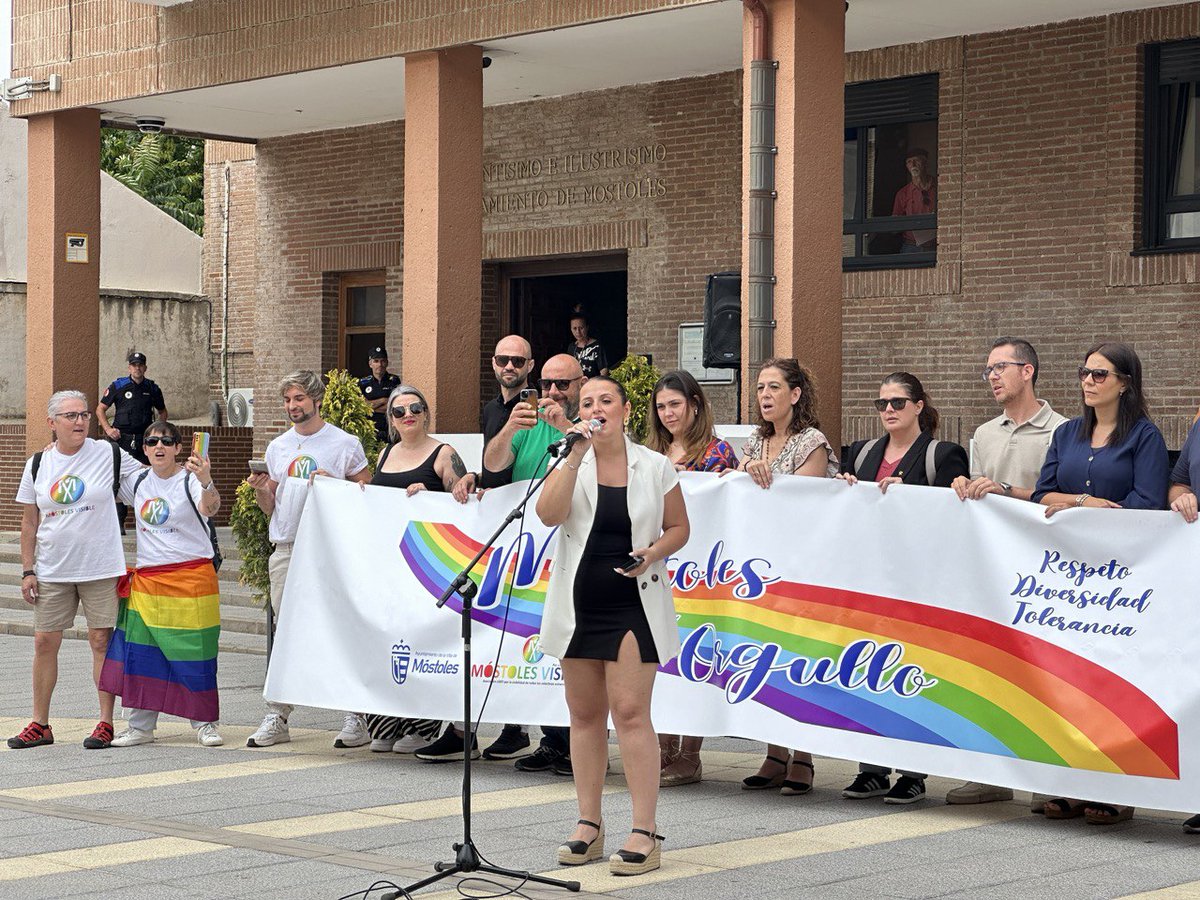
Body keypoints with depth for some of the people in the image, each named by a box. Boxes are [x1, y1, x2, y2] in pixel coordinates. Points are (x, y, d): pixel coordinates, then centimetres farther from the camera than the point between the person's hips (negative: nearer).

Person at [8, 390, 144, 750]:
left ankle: (106, 723, 6)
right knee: (44, 642, 4)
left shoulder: (109, 454, -2)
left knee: (102, 641, -2)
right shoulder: (37, 465, 5)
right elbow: (29, 522, 9)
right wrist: (27, 570, 4)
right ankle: (40, 724, 14)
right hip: (52, 570, 3)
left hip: (101, 568, -3)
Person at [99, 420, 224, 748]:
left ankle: (205, 723, 11)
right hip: (147, 578, 5)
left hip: (191, 577, -5)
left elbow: (210, 508, -28)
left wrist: (206, 482, -51)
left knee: (194, 651, -2)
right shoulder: (137, 481, 8)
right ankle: (141, 725, 11)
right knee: (140, 652, 2)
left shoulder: (191, 479, -9)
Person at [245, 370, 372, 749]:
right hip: (286, 549, 4)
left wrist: (331, 484, -13)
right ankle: (276, 718, 8)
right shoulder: (278, 447, 16)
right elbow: (270, 507, 19)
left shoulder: (345, 444, 2)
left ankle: (357, 717, -1)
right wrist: (259, 488, -2)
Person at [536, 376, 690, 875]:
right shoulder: (572, 464, 2)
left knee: (630, 711, -8)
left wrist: (654, 552, -12)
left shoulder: (655, 467, 0)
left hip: (634, 605, -3)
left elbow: (679, 527, 8)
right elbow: (548, 514, -15)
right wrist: (577, 454, -19)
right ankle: (589, 825, 18)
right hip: (578, 605, 3)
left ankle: (645, 832, -5)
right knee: (585, 714, 9)